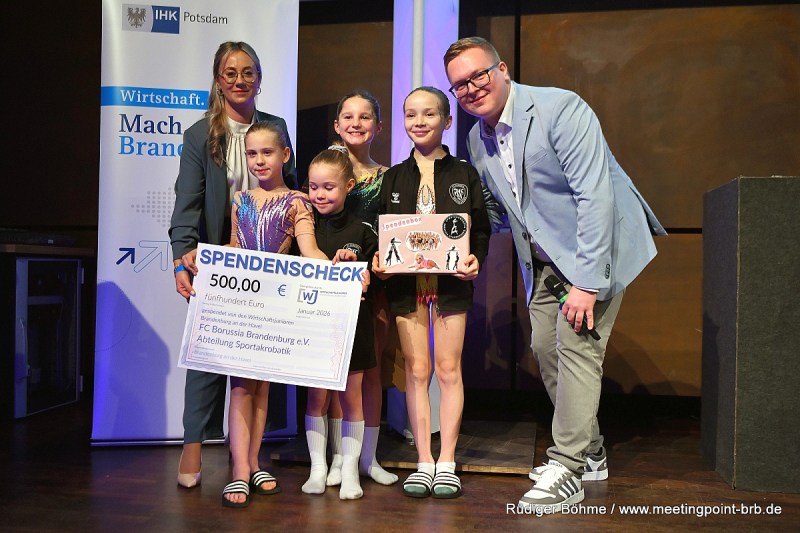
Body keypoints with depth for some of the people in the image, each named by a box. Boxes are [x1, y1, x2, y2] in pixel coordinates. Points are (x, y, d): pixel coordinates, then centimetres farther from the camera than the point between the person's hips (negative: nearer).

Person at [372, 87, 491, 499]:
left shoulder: (464, 174, 5)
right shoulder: (393, 178, 10)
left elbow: (481, 230, 4)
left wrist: (475, 259, -14)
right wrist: (378, 257, -10)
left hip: (451, 282, -1)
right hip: (406, 283, 2)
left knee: (448, 369, 3)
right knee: (416, 370, 4)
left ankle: (447, 464, 13)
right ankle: (423, 463, 13)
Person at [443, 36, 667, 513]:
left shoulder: (559, 109, -21)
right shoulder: (477, 140, 4)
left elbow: (595, 196, -26)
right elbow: (496, 208, 16)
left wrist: (586, 283, -29)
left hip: (597, 247, -8)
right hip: (547, 259, 8)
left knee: (576, 345, -14)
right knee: (545, 348, 8)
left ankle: (567, 471, -3)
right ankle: (591, 454, 24)